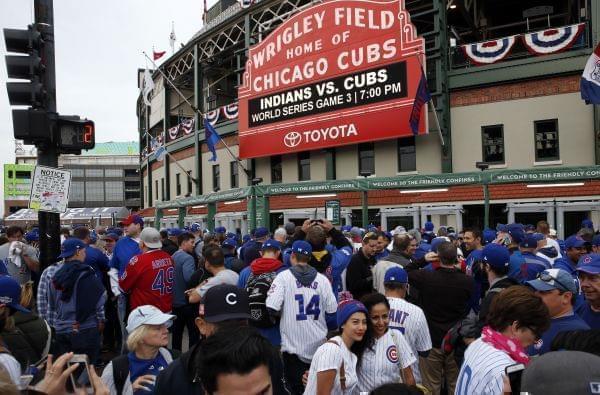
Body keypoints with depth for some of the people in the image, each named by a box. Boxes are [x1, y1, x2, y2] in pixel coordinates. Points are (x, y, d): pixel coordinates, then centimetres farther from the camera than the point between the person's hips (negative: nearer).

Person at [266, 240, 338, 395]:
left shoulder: (284, 276, -9)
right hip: (319, 344, 3)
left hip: (294, 344, -2)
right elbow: (332, 310, -2)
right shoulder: (322, 279, -1)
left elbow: (272, 308, -17)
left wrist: (283, 313, 3)